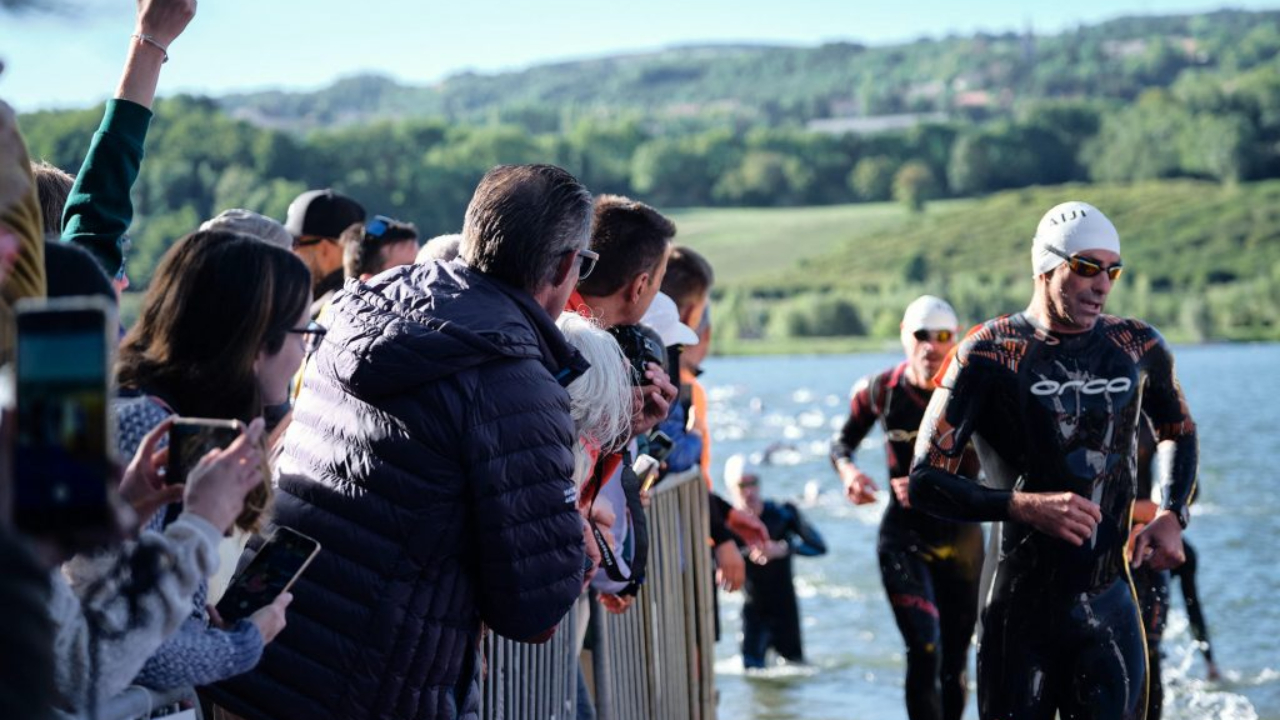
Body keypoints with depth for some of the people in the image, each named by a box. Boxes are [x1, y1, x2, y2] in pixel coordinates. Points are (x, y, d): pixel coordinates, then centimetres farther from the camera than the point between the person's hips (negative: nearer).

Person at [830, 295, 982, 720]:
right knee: (924, 651, -17)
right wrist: (848, 471, -11)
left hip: (961, 537, 1)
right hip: (904, 537, -1)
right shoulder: (881, 392, -8)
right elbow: (843, 442, 10)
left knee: (955, 660, 10)